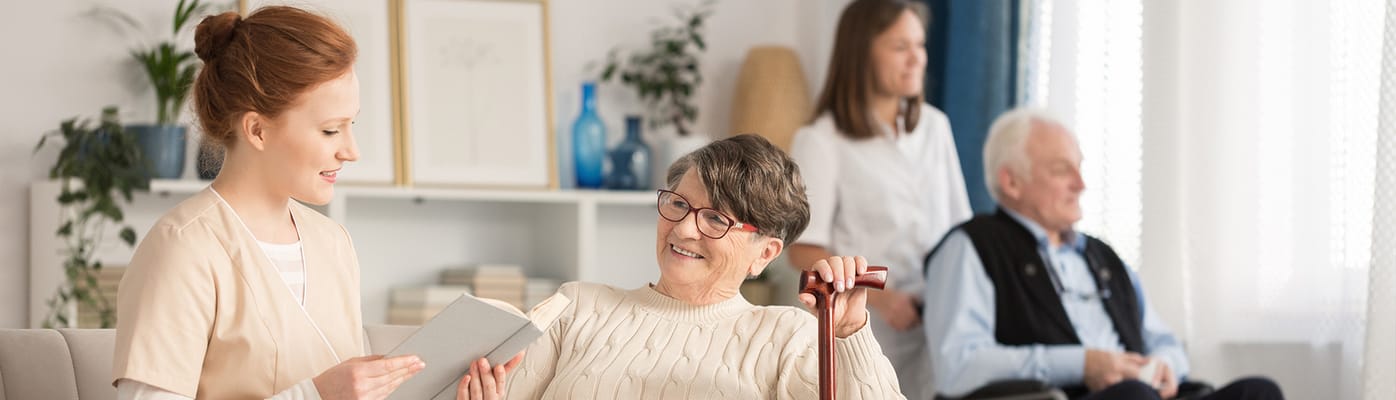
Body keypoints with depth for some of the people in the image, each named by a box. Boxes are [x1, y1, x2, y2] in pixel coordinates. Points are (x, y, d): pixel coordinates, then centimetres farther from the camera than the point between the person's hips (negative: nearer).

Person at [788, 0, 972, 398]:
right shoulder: (822, 141, -5)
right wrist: (879, 297, -20)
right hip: (867, 329, -4)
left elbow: (959, 227, 17)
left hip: (940, 321, 5)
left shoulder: (934, 126, 12)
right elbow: (804, 252, -8)